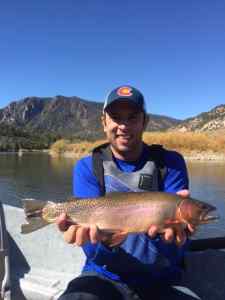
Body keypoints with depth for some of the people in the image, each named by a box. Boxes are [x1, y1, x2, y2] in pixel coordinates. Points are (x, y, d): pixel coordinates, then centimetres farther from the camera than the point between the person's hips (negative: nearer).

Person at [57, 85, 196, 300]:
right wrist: (98, 235, -33)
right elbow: (95, 253, -11)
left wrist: (169, 227, -33)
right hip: (104, 277, -3)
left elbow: (176, 251, -11)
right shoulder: (87, 167, -5)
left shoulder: (170, 163, -6)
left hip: (161, 282, 4)